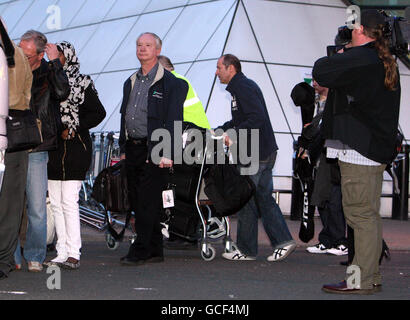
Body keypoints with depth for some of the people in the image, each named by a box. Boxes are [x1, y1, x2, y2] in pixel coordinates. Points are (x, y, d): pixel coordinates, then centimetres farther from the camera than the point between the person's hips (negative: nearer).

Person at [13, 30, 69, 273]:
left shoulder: (49, 73, 2)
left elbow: (62, 93, -17)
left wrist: (55, 62, -14)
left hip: (36, 151, -2)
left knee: (37, 207, 1)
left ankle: (34, 256, 12)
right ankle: (12, 257, 9)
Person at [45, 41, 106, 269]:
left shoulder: (82, 84, -1)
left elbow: (99, 113, -3)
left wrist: (73, 129, -10)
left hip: (74, 149, -6)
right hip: (52, 149, 6)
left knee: (69, 202, -12)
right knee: (56, 203, 5)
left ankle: (73, 254, -11)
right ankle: (62, 253, 9)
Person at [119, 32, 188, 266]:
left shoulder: (171, 83, -4)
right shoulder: (131, 82, 18)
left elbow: (173, 120, -10)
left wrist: (167, 153, -17)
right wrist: (123, 149, 17)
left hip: (154, 150, -7)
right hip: (133, 148, 7)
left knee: (147, 203, -9)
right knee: (138, 202, 8)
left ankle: (140, 250, -6)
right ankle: (155, 250, 15)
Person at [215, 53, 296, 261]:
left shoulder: (243, 88, -13)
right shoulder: (241, 86, 19)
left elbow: (257, 118, -24)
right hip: (266, 151, 10)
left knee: (246, 200, -2)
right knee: (264, 197, 11)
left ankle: (247, 250, 4)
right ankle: (283, 241, 6)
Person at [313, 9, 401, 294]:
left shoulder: (358, 59, -15)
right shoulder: (386, 63, 16)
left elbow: (321, 71, -12)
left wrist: (337, 56, 7)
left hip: (358, 151, -10)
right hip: (378, 150, 10)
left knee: (361, 214, -8)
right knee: (369, 215, 13)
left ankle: (361, 280, -6)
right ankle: (372, 276, 18)